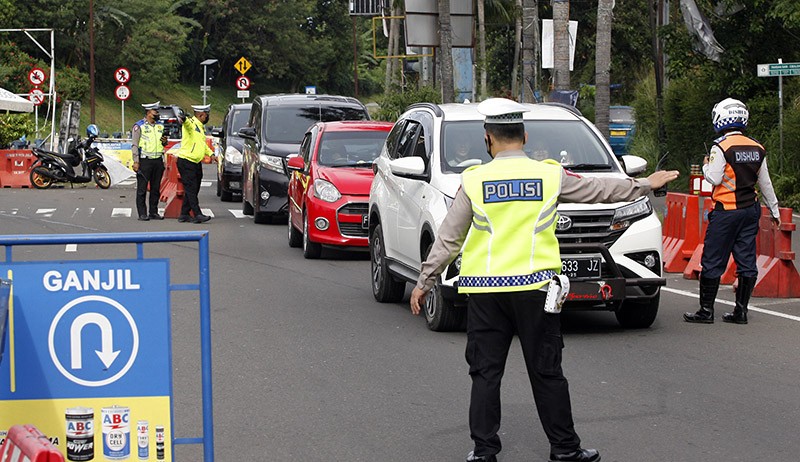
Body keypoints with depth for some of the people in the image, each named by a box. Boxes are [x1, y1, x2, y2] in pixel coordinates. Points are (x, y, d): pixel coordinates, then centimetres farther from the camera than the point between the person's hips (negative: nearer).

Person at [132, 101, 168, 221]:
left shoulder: (160, 126, 15)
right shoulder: (139, 126, -4)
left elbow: (163, 144, 25)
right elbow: (135, 145, -6)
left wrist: (164, 141, 0)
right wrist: (136, 162, -13)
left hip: (158, 160, 6)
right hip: (144, 161, -6)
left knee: (156, 189, 9)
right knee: (142, 189, -3)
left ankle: (154, 212, 16)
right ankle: (142, 214, -1)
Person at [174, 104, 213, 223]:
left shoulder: (200, 127, 19)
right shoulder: (191, 123, -11)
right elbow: (186, 122, -37)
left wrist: (211, 154, 22)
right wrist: (182, 118, -59)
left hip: (196, 163, 10)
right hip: (186, 162, -10)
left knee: (192, 190, 10)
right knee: (191, 189, -10)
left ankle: (184, 215, 15)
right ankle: (197, 215, -15)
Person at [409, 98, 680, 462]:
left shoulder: (474, 181, 0)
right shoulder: (550, 175, 1)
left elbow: (448, 239, 4)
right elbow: (601, 189, 16)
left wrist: (423, 283, 13)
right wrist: (647, 184, 33)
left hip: (485, 292, 0)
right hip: (534, 287, 0)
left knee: (485, 372, 6)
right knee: (546, 372, 7)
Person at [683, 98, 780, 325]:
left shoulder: (721, 147, -12)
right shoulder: (757, 148, 7)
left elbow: (714, 179, -16)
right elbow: (765, 183, 13)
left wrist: (706, 166, 5)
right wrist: (774, 211, 22)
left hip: (726, 211, -6)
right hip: (750, 210, 6)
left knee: (712, 262, 1)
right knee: (746, 260, 8)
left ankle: (706, 310, 3)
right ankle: (741, 310, 9)